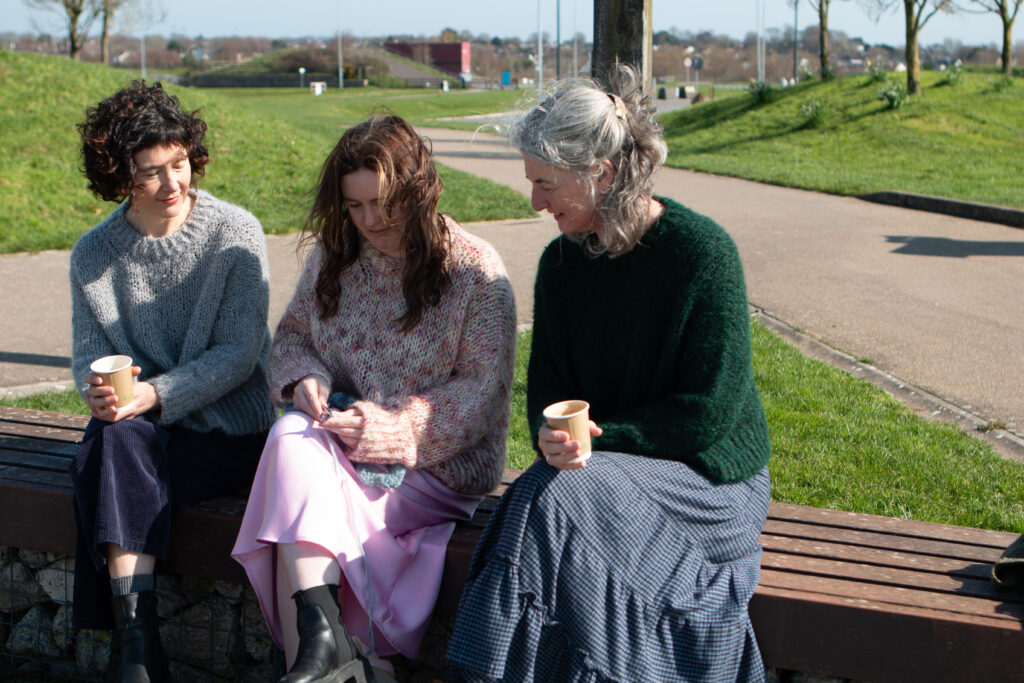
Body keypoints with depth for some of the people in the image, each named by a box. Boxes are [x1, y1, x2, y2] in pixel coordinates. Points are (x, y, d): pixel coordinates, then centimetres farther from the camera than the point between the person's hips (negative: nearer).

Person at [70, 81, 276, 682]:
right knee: (114, 440, -32)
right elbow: (88, 353, 7)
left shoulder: (236, 234, -3)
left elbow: (238, 352, -9)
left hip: (231, 430, -3)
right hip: (141, 430, 3)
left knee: (116, 453, -30)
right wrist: (98, 387, -18)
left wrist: (154, 396, -22)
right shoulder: (93, 255, 8)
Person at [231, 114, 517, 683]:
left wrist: (395, 428, -23)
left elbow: (483, 386, -11)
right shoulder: (333, 256, 10)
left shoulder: (475, 271, -6)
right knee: (291, 436, -32)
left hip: (436, 465, -5)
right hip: (339, 444, 5)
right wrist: (303, 379, -6)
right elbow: (290, 334, 19)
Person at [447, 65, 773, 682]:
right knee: (545, 493, -28)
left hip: (707, 478, -5)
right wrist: (552, 435, -14)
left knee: (563, 500, -30)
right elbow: (547, 382, 9)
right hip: (599, 467, 5)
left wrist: (600, 436, -16)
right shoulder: (562, 262, 5)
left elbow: (707, 411, -15)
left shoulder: (702, 251, -14)